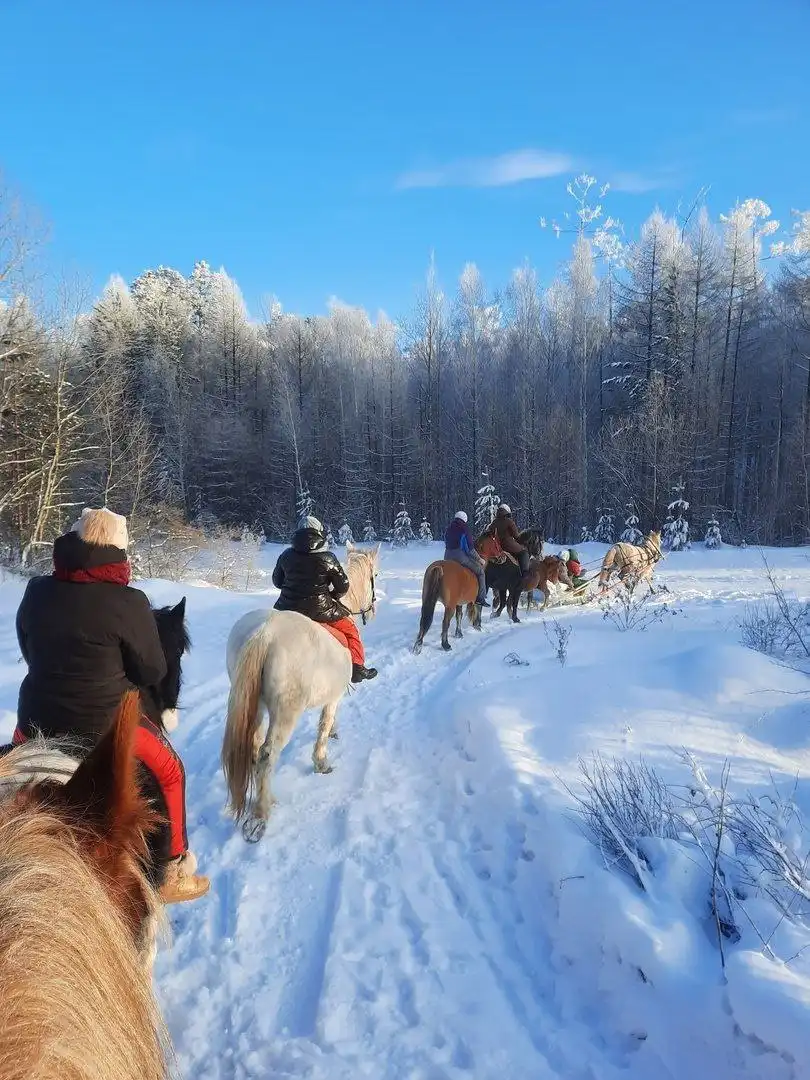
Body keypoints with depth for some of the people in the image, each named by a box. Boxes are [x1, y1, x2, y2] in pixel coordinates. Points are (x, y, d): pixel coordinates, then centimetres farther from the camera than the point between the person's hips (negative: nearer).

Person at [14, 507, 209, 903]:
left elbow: (30, 652, 14)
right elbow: (153, 672, -9)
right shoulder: (128, 603, -19)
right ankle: (169, 873, 25)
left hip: (36, 719, 5)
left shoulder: (36, 592, -2)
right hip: (104, 723, -5)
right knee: (167, 773, 18)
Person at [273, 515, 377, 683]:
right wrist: (332, 597, 15)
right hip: (319, 609, -3)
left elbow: (277, 581, 15)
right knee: (349, 628, 16)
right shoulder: (327, 558, -9)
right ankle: (356, 668, 13)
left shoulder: (286, 555, 2)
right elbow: (343, 587, -4)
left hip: (287, 608, 4)